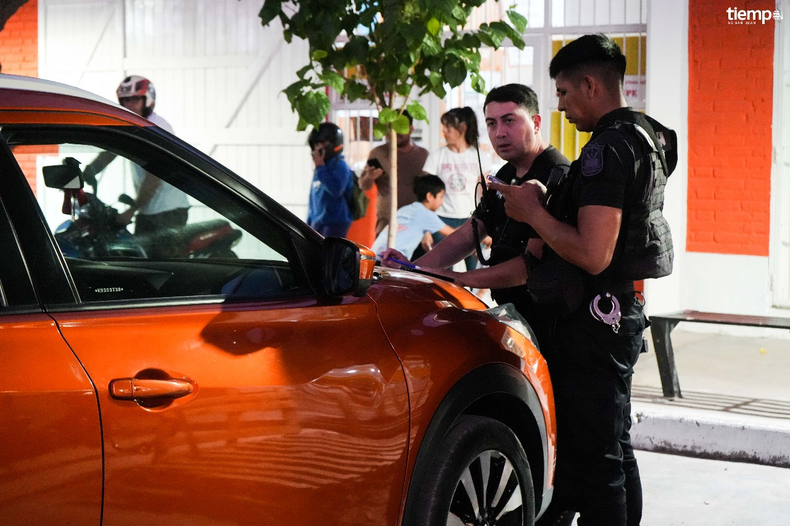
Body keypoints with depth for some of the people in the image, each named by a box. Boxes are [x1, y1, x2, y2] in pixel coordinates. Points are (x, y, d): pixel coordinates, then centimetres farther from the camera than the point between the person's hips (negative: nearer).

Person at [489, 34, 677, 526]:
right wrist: (547, 202, 11)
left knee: (592, 460, -5)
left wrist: (534, 213, -13)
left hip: (595, 318, -11)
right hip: (626, 312, 11)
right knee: (615, 450, 20)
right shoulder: (646, 137, 13)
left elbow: (593, 255, -26)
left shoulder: (608, 150, -20)